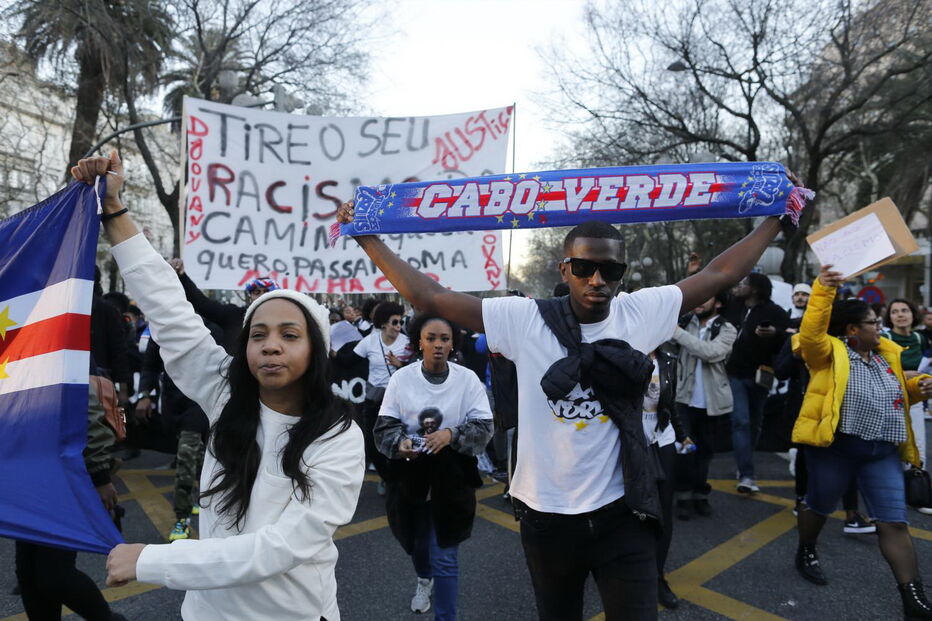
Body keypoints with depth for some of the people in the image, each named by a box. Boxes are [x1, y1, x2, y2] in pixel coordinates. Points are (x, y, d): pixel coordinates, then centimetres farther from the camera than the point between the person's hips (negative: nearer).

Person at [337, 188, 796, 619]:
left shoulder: (641, 313, -5)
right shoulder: (525, 319, -10)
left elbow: (718, 273, 2)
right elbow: (429, 298, -9)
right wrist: (367, 238, -9)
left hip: (621, 514, 0)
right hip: (546, 515, 0)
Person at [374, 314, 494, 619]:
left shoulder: (468, 379, -9)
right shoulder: (401, 378, -7)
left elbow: (484, 428, -10)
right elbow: (384, 427, -6)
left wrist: (452, 434, -28)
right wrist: (401, 442, -27)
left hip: (451, 481, -2)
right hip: (410, 479, 2)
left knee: (445, 557, 0)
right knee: (417, 543, 25)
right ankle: (424, 579, 59)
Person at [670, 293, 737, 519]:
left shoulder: (727, 330, -5)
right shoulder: (685, 322, 2)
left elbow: (711, 352, -23)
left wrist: (678, 332, -25)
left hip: (710, 401, 0)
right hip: (685, 398, 0)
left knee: (705, 449, 12)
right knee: (683, 447, -4)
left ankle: (700, 493, 26)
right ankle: (684, 494, 10)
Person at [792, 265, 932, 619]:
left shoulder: (886, 354, 13)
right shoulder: (829, 353, -8)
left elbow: (897, 392, 26)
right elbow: (810, 333, -30)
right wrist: (823, 290, -39)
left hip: (883, 451, 5)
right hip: (835, 447, -5)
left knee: (894, 522, 2)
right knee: (819, 507, 14)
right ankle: (805, 553, 41)